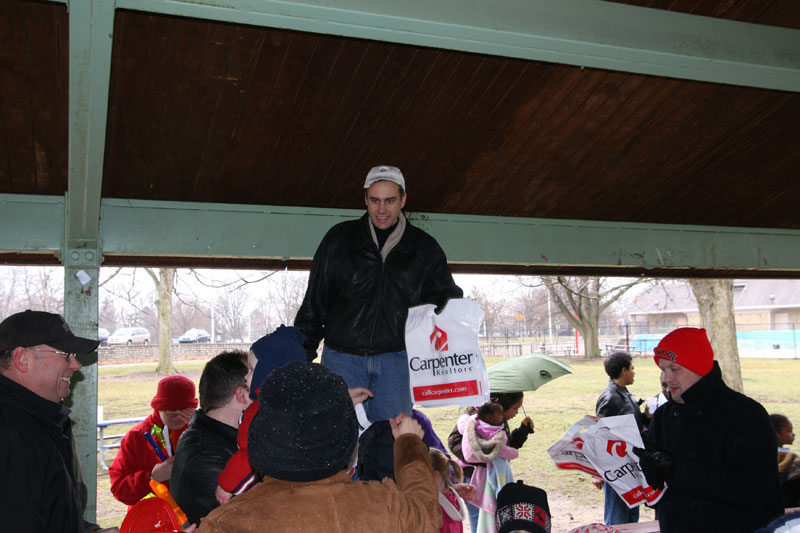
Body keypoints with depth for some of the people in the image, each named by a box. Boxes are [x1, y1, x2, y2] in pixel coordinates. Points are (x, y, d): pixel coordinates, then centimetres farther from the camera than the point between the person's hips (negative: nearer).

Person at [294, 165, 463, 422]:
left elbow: (446, 293, 14)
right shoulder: (339, 239, 4)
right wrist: (302, 355, 4)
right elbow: (314, 302, 7)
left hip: (394, 359, 1)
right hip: (342, 357, 0)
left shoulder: (423, 248, 6)